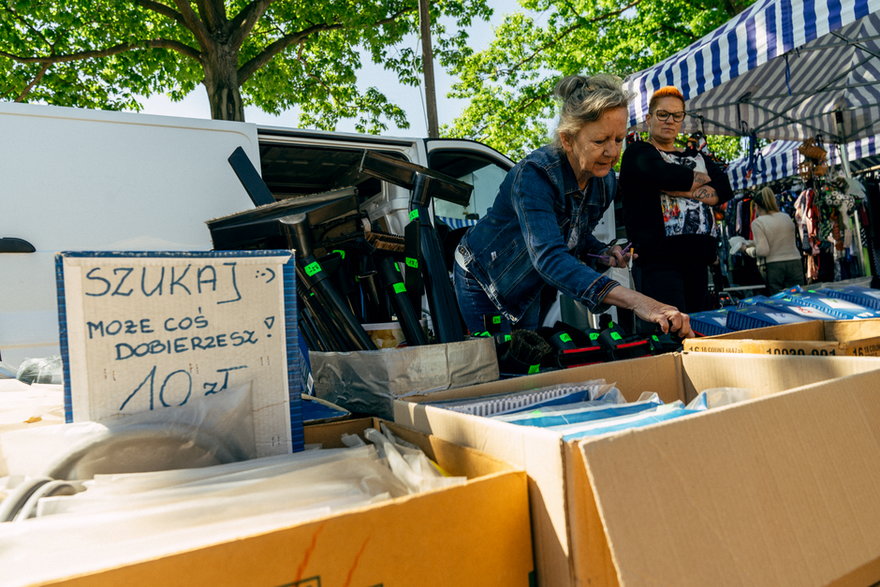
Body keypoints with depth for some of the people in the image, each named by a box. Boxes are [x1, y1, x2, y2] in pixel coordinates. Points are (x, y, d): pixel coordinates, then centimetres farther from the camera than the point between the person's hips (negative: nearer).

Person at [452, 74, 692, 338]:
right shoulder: (535, 175, -33)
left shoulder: (605, 183, -10)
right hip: (482, 280, -6)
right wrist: (635, 301, -57)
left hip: (529, 290, 6)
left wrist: (604, 254, -14)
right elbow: (548, 257, -48)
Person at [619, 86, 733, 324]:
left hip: (697, 259, 6)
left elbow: (725, 190, 7)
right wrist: (701, 178, 3)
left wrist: (678, 187, -6)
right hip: (658, 257, -6)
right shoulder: (638, 152, 7)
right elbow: (663, 174, -15)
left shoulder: (695, 156, 24)